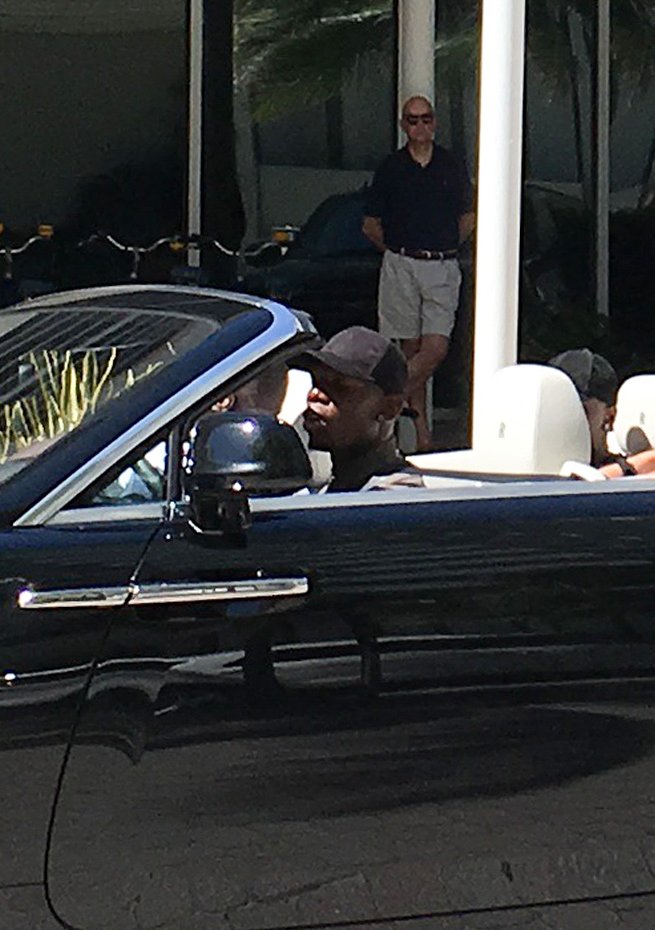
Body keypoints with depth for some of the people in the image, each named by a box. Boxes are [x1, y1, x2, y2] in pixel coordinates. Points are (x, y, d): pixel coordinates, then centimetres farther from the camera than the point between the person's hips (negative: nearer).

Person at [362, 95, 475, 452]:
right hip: (401, 266, -1)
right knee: (411, 348, 1)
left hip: (442, 267, 1)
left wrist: (442, 249, 10)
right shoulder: (391, 168, 3)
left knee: (436, 347, -14)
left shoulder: (452, 167, 7)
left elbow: (467, 219, 18)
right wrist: (396, 251, 8)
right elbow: (371, 225, 11)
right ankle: (422, 430, 6)